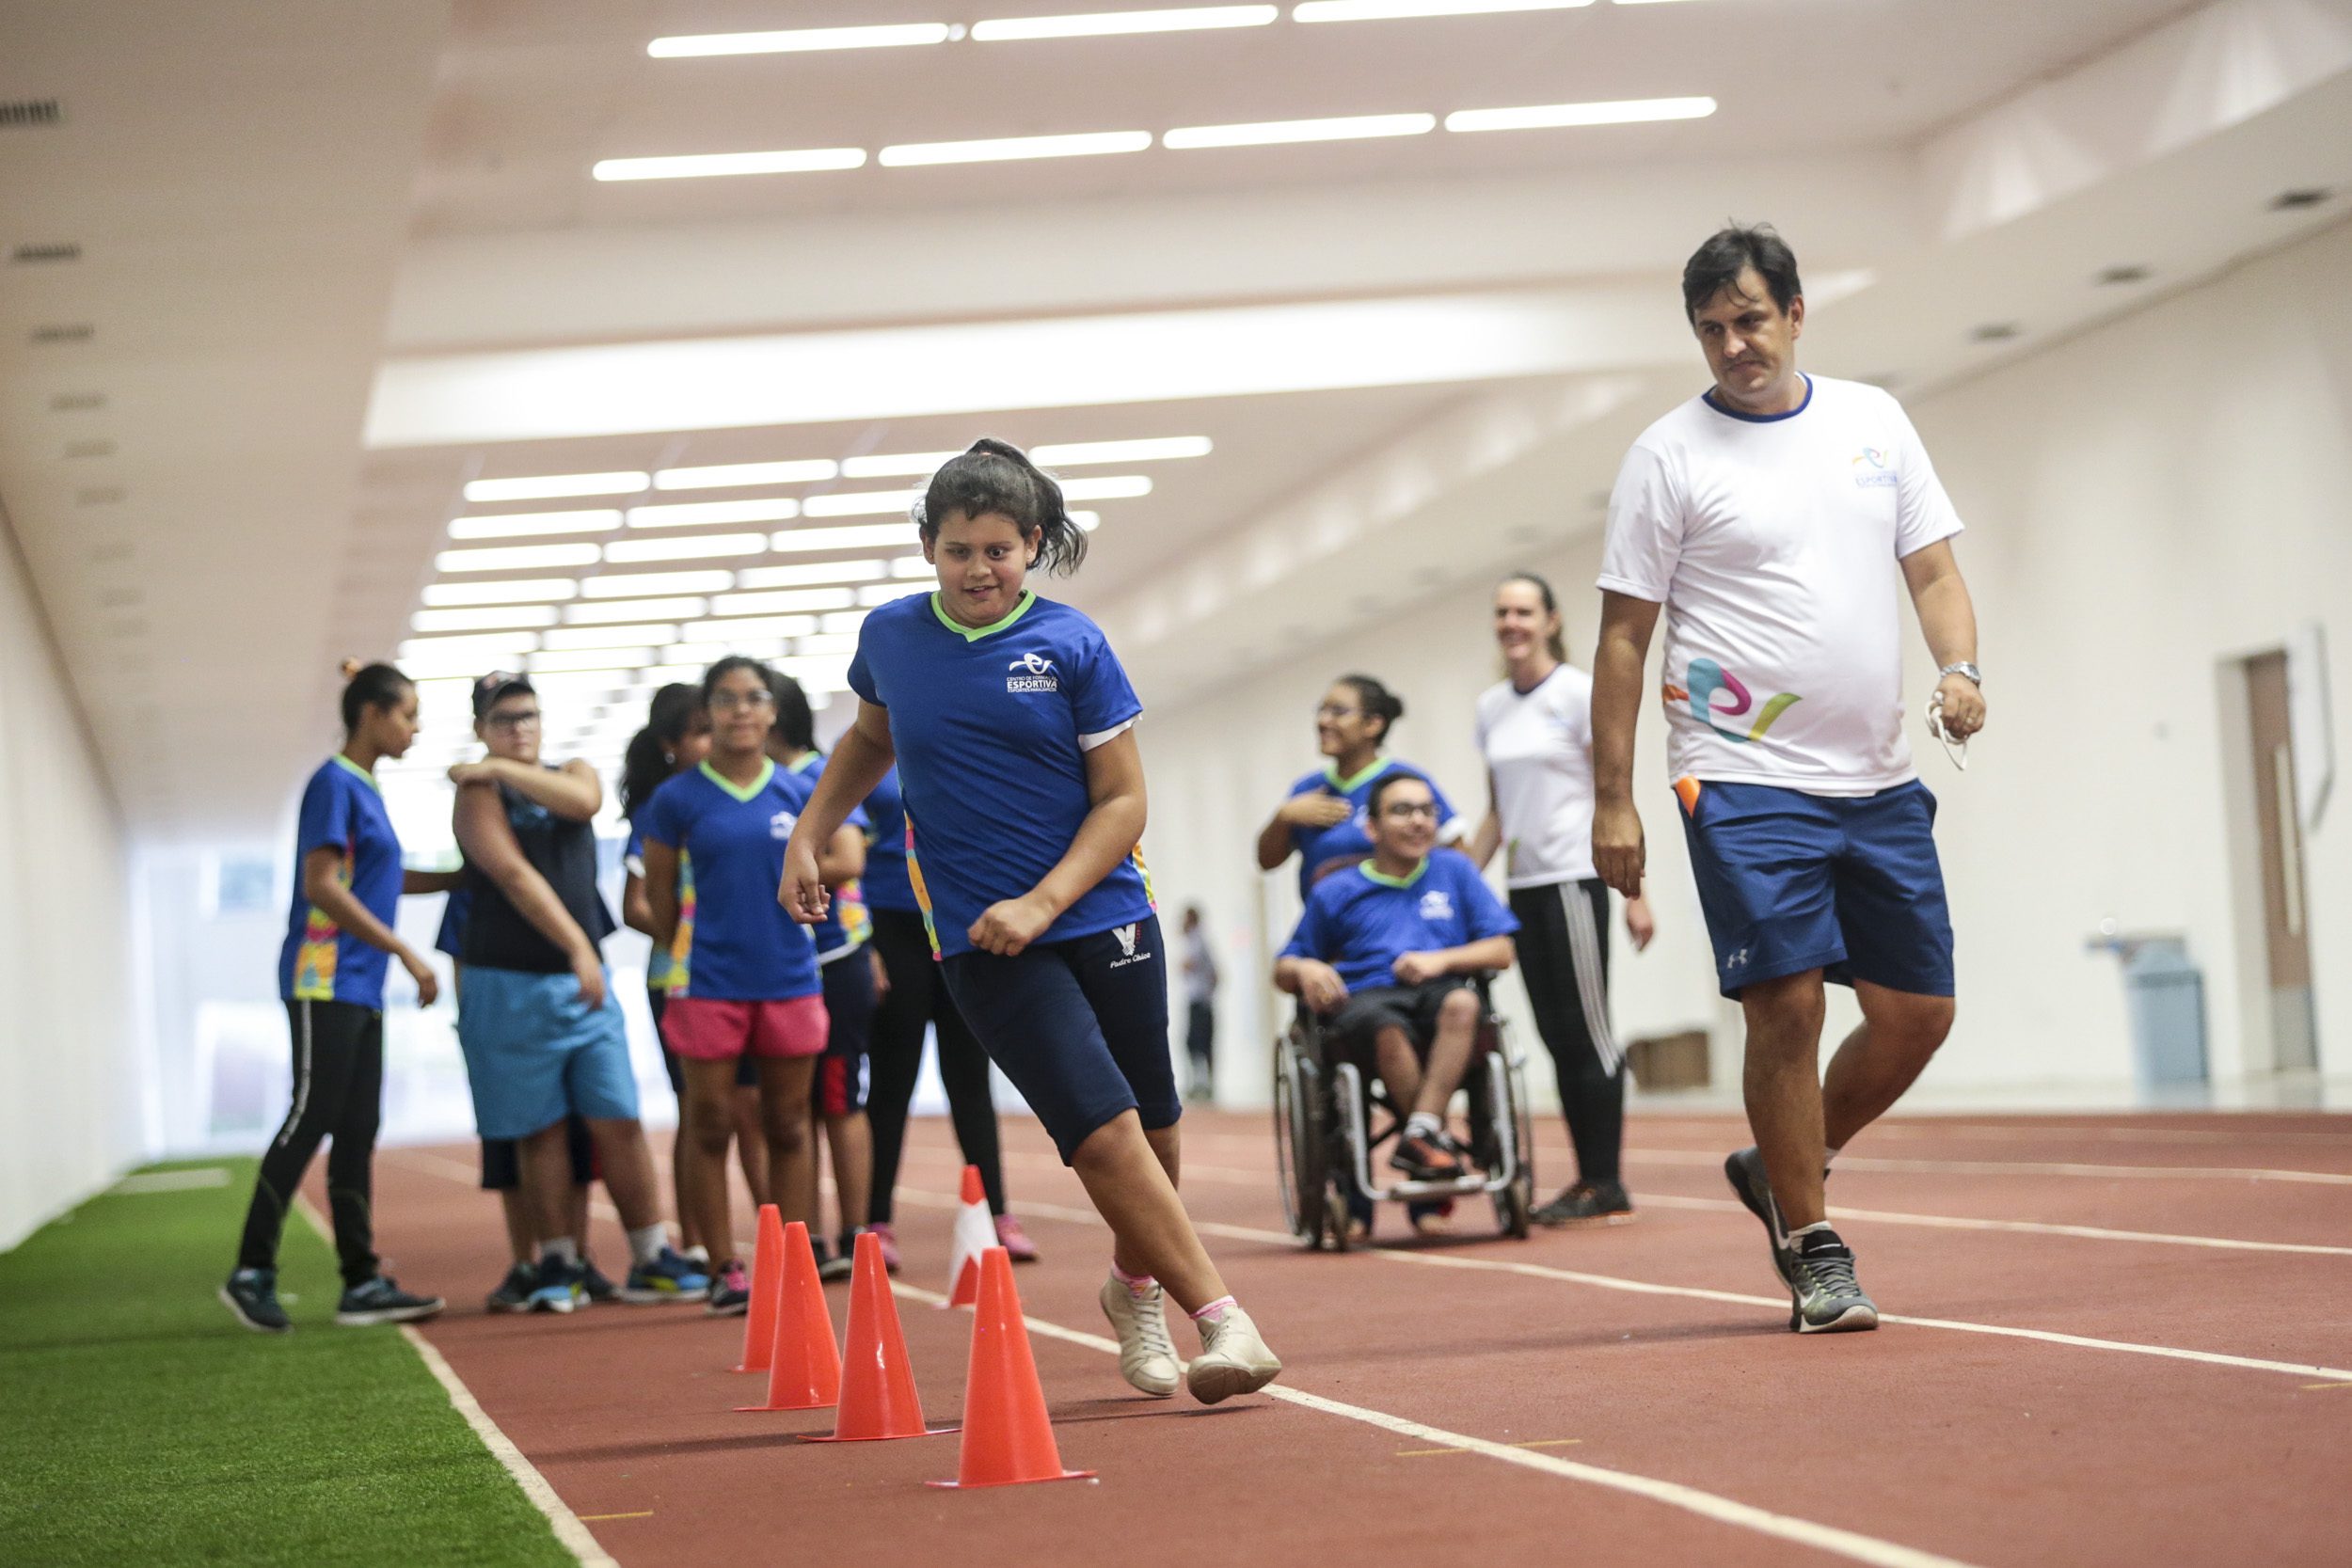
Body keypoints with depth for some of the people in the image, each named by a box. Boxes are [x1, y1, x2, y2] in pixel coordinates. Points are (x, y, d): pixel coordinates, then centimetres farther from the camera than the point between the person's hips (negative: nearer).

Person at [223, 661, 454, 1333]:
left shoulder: (365, 789, 17)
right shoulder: (334, 783, -9)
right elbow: (322, 885, -17)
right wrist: (406, 952, -16)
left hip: (359, 990, 9)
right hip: (324, 981, -9)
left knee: (357, 1130, 5)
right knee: (312, 1117, -11)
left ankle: (361, 1284, 5)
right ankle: (252, 1273, -8)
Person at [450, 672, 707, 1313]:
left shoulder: (573, 774, 14)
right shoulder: (479, 795, -3)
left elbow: (583, 800, -11)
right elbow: (516, 876, -16)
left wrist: (504, 770, -12)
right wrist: (577, 946, -24)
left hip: (586, 982, 4)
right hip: (511, 987, -4)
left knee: (619, 1122, 0)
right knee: (540, 1132, 0)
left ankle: (652, 1260, 4)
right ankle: (559, 1266, 8)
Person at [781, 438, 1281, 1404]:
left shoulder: (1071, 645, -4)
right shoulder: (891, 637, 3)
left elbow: (1123, 801, -3)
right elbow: (871, 740, 25)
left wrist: (1040, 904, -14)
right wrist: (808, 836, 14)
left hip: (1102, 916, 1)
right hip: (982, 944, -1)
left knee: (1151, 1126, 10)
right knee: (1103, 1129, -15)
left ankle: (1137, 1288, 38)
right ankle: (1221, 1318, -13)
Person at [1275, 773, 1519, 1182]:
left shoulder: (1454, 870, 18)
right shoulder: (1335, 892, 16)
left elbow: (1501, 952, 11)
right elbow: (1282, 972, 19)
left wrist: (1440, 960, -7)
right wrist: (1305, 969, -7)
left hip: (1439, 991, 1)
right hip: (1366, 998, -1)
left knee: (1462, 1003, -38)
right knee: (1388, 1028, -40)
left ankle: (1419, 1136, -40)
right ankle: (1442, 1141, -28)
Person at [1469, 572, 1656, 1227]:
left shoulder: (1578, 693, -5)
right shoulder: (1490, 707, 13)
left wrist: (1634, 892, -13)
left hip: (1574, 878, -6)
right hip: (1523, 888, 6)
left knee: (1586, 1031, -7)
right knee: (1557, 1036, 5)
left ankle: (1608, 1185, -5)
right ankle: (1588, 1180, 9)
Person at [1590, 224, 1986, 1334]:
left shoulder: (1874, 420, 10)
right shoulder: (1669, 455, -2)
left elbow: (1933, 569, 13)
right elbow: (1623, 636, 0)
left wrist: (1960, 670, -7)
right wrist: (1612, 801, -4)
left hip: (1877, 779, 5)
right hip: (1743, 776, -5)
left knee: (1919, 1011, 4)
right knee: (1787, 1003, -11)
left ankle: (1779, 1171, 25)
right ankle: (1813, 1253, 2)